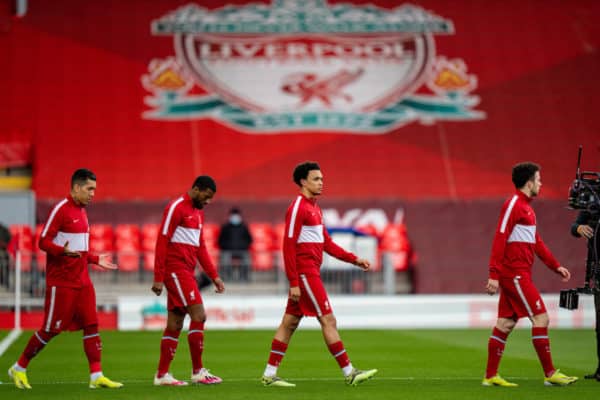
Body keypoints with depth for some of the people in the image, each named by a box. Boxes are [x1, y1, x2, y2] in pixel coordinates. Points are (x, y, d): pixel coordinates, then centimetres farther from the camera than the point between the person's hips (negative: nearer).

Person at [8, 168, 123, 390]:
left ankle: (96, 376, 1)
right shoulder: (61, 209, -11)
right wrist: (64, 251, -31)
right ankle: (19, 368, 12)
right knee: (51, 329, -3)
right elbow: (44, 241, -15)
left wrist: (95, 259, 21)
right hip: (61, 282, -8)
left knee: (91, 325, 1)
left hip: (82, 280, 8)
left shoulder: (81, 210, 15)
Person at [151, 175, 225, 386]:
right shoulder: (176, 207, -10)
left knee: (175, 324, 8)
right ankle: (198, 372, -6)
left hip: (187, 273, 9)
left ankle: (162, 375, 12)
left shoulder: (198, 212, 18)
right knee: (199, 316, -12)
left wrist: (214, 276, 17)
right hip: (176, 271, -9)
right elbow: (162, 242, -13)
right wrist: (158, 278, -17)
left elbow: (200, 248, 23)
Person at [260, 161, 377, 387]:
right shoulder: (297, 208, -12)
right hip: (305, 274, -10)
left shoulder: (314, 208, 18)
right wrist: (294, 282, -20)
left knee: (290, 322, 9)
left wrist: (354, 259, 14)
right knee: (328, 320, -7)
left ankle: (269, 374, 11)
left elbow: (327, 243, 22)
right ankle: (349, 373, -5)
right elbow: (288, 246, -16)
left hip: (311, 273, 10)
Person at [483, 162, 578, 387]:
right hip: (515, 273, -10)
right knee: (540, 318, -8)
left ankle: (491, 376, 10)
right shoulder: (513, 205, -11)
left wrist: (556, 266, 23)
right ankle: (550, 374, -5)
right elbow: (500, 239, -16)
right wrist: (494, 274, -21)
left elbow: (536, 242, 26)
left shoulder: (526, 207, 20)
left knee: (505, 324, 8)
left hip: (520, 274, 10)